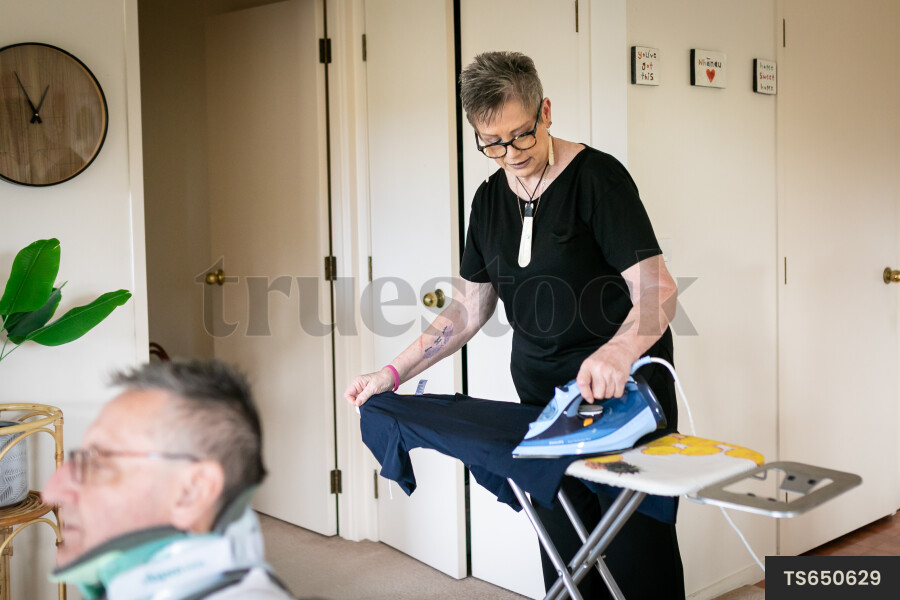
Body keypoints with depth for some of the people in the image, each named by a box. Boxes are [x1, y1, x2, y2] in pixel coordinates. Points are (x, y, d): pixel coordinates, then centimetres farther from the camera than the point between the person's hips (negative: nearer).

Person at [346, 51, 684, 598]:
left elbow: (657, 291, -18)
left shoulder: (598, 177, -12)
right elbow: (469, 308, 13)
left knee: (637, 553, -4)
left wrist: (618, 352, -39)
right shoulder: (490, 199, 7)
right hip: (540, 390, 5)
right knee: (564, 554, 5)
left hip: (624, 386, -5)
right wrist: (392, 374, 6)